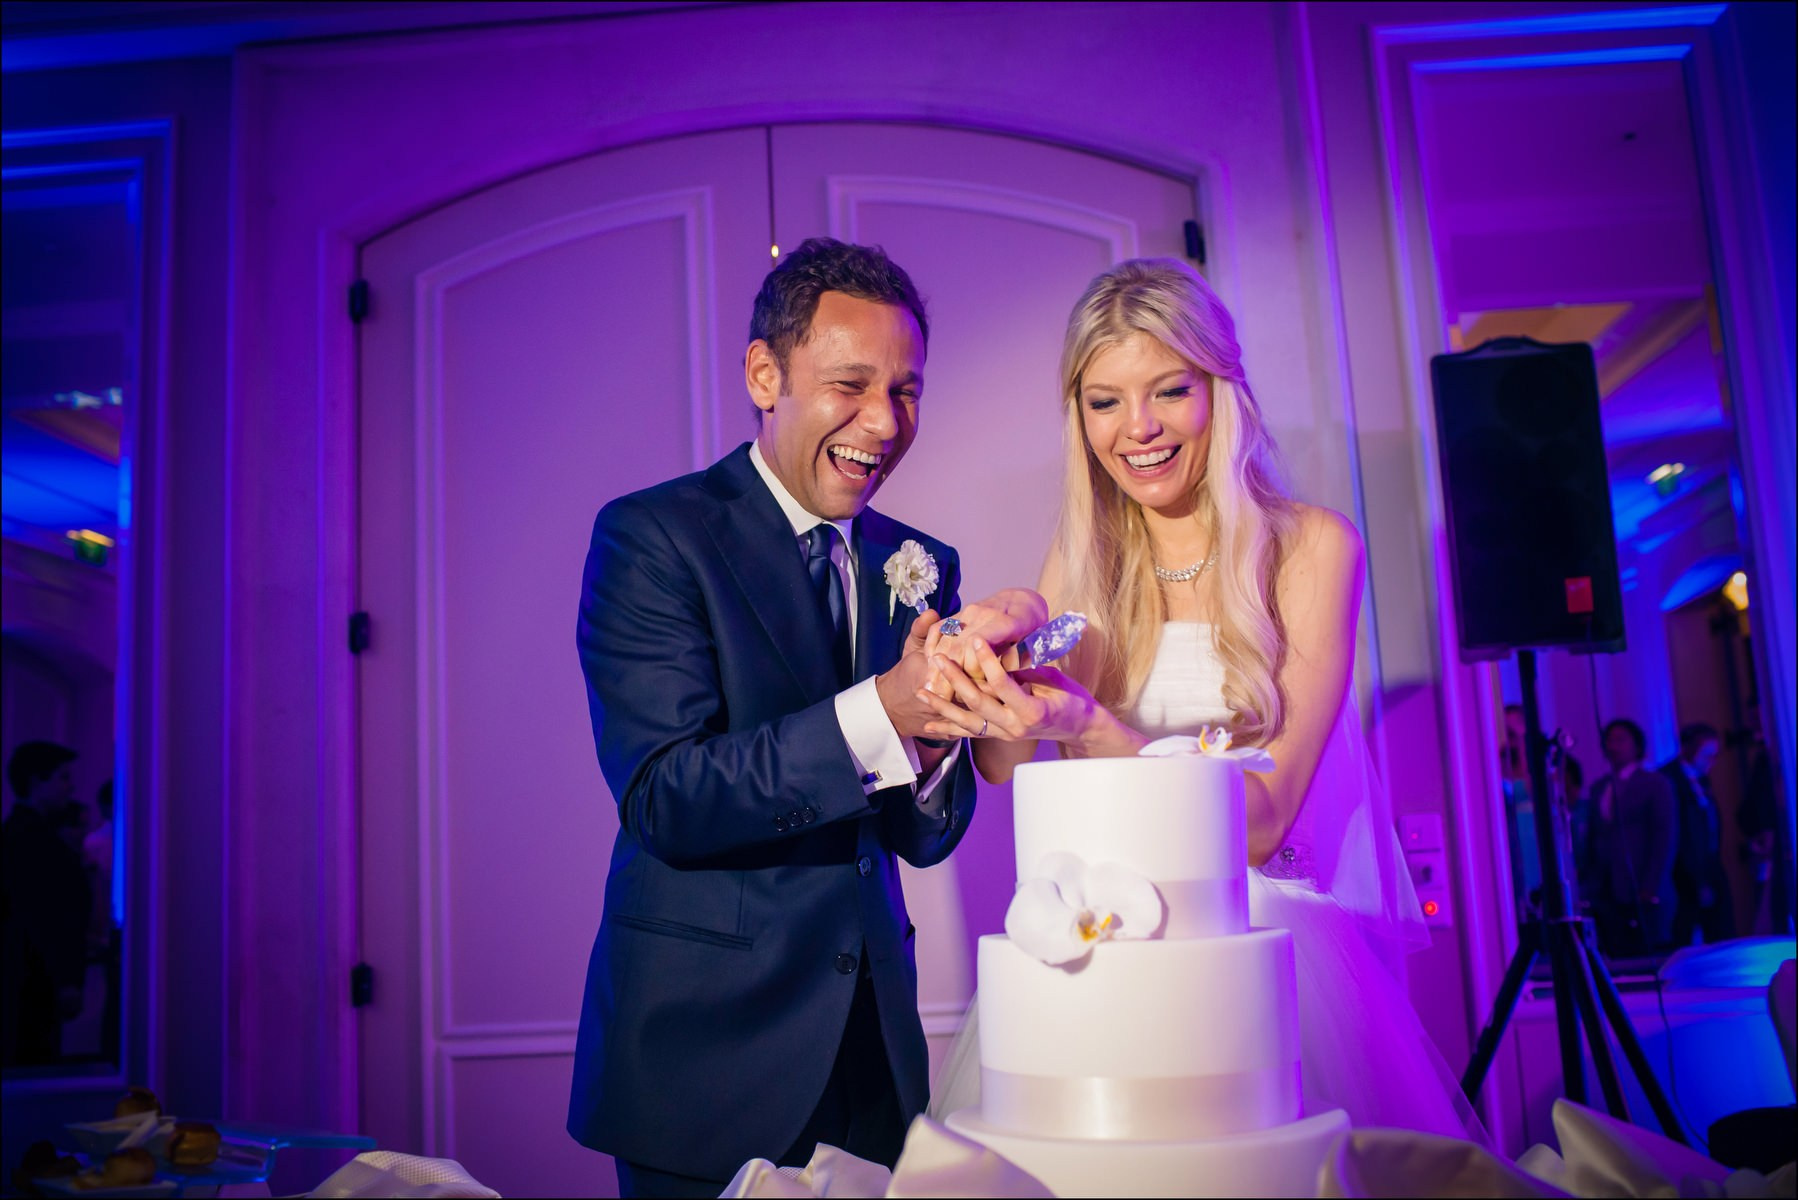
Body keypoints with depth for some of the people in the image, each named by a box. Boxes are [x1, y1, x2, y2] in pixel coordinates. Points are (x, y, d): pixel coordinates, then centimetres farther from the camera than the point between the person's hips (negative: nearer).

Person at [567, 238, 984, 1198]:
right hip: (704, 1051, -5)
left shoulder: (920, 566, 6)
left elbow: (923, 838, 4)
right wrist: (881, 710, -30)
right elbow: (663, 800, -20)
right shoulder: (651, 536, -10)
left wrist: (936, 748, -19)